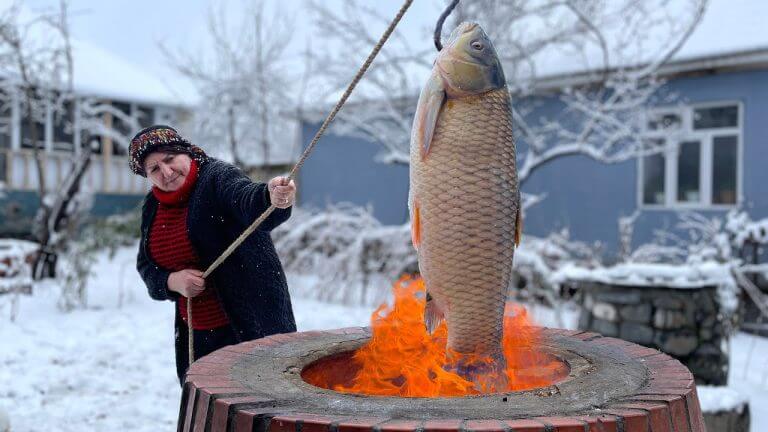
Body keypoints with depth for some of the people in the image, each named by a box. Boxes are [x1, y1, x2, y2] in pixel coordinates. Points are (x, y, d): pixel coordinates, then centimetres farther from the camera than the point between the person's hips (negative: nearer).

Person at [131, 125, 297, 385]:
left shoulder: (217, 178, -13)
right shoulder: (152, 207, 8)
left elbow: (248, 199, -34)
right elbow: (146, 265, 14)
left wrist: (274, 199, -58)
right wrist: (172, 281, -8)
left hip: (252, 327, -6)